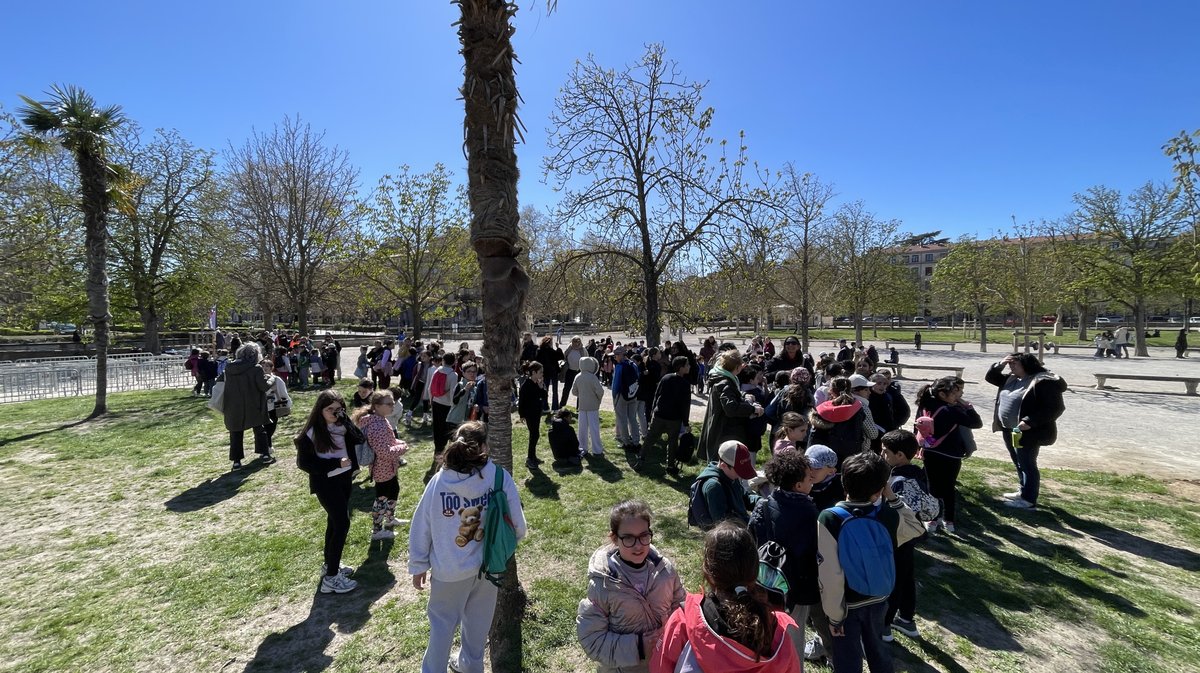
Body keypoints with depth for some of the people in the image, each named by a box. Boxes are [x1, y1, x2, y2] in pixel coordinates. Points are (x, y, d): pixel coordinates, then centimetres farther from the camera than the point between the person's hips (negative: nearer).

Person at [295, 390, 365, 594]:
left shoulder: (342, 426, -1)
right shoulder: (311, 433, -17)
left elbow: (359, 439, -10)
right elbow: (303, 462, -16)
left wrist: (346, 421, -24)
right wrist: (335, 463, -21)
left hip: (344, 478, 6)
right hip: (325, 482, -6)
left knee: (335, 521, 18)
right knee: (342, 523, -8)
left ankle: (329, 564, 35)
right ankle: (331, 577, 1)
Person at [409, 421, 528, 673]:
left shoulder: (438, 481, -16)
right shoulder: (500, 477, -19)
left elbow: (421, 528, -6)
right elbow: (517, 525, -11)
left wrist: (418, 566, 8)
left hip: (449, 570, -1)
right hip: (487, 565, 1)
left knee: (442, 623, 21)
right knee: (478, 621, 24)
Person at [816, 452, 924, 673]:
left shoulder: (828, 519, -27)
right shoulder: (889, 516, -16)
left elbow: (829, 576, -25)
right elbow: (916, 528, 9)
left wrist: (834, 615, -11)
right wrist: (892, 498, 2)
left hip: (847, 605, -3)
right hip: (878, 600, 4)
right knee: (876, 648, 29)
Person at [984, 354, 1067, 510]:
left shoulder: (1044, 381, -19)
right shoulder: (1012, 379, 8)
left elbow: (1055, 408, -22)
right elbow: (990, 377, 19)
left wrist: (1030, 421, -29)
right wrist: (1000, 365, 0)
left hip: (1028, 433, -9)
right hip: (1009, 430, 9)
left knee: (1027, 465, 0)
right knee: (1019, 464, 20)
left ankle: (1029, 500, 10)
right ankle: (1024, 491, 34)